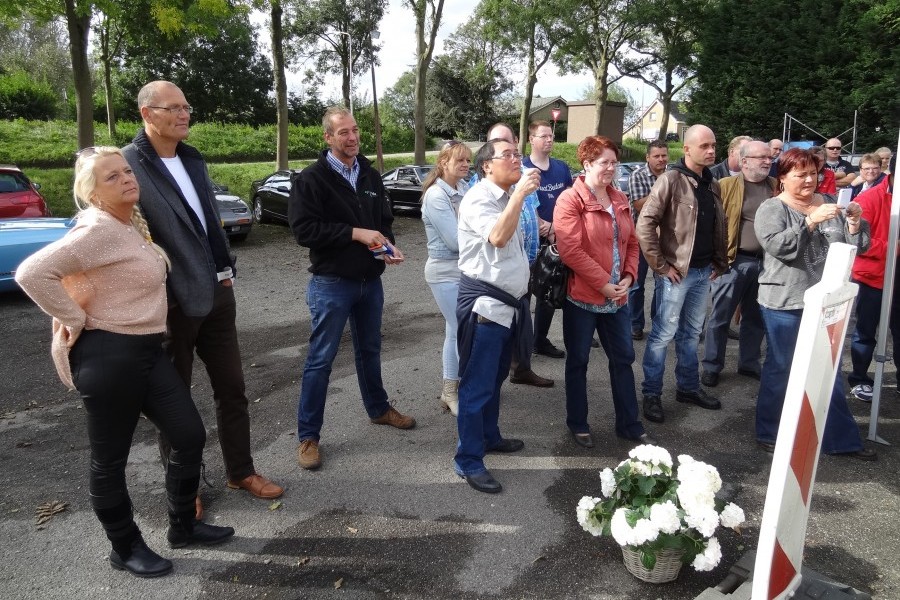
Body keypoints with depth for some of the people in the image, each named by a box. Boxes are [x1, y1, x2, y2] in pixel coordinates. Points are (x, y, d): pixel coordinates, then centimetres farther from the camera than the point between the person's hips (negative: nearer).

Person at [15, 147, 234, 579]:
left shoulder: (133, 224, 11)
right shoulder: (99, 230, -17)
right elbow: (32, 273, -27)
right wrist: (74, 320, -17)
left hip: (146, 349, 9)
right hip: (109, 356, -9)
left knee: (190, 435, 11)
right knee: (110, 459, 8)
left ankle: (183, 526, 29)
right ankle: (125, 548, 26)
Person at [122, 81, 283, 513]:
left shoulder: (193, 159, 10)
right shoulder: (127, 165, -13)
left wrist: (226, 270, 11)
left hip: (216, 294, 7)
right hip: (169, 304, -6)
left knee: (231, 387, 14)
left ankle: (240, 471, 30)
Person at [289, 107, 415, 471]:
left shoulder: (370, 176, 10)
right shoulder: (311, 179, -10)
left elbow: (385, 220, 18)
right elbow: (303, 229, -20)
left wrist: (388, 245, -4)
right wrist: (356, 233, -23)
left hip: (370, 280, 6)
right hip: (331, 283, -6)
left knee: (370, 349, 21)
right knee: (321, 359, 0)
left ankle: (378, 408, 40)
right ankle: (308, 435, 11)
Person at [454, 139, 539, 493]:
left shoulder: (509, 197, 14)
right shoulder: (478, 198, -14)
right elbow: (498, 237, -32)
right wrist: (521, 194, -28)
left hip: (508, 303, 9)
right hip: (484, 304, -9)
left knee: (495, 378, 21)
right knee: (477, 384, -4)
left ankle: (489, 436, 37)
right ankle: (468, 461, 6)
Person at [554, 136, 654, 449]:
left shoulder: (620, 200, 10)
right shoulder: (570, 200, -12)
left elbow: (632, 243, 14)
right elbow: (570, 250, -20)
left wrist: (628, 277, -2)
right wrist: (603, 283, -18)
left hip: (617, 298, 7)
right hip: (581, 297, -6)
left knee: (623, 359, 15)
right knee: (578, 361, 9)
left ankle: (629, 423, 29)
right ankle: (578, 424, 26)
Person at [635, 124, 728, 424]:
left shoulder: (713, 184, 11)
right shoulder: (672, 179, -12)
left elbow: (720, 227, 19)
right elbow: (645, 224, -18)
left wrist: (719, 263, 11)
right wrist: (660, 265, -16)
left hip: (703, 272, 7)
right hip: (676, 272, -7)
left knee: (691, 333, 17)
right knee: (663, 333, 0)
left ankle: (688, 387, 30)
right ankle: (651, 394, 11)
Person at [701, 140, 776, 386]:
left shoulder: (777, 187, 10)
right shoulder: (726, 185, -3)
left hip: (765, 262, 5)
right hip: (734, 260, -4)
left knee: (756, 317, 15)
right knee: (720, 316, 2)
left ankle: (749, 364, 29)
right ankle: (711, 366, 14)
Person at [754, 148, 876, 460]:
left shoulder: (828, 204, 10)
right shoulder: (772, 209, -4)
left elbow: (855, 247, 10)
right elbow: (778, 245, -21)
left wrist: (855, 223, -8)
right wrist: (811, 220, -26)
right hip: (786, 302, -5)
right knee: (780, 368, 6)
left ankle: (841, 438, 24)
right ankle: (769, 433, 20)